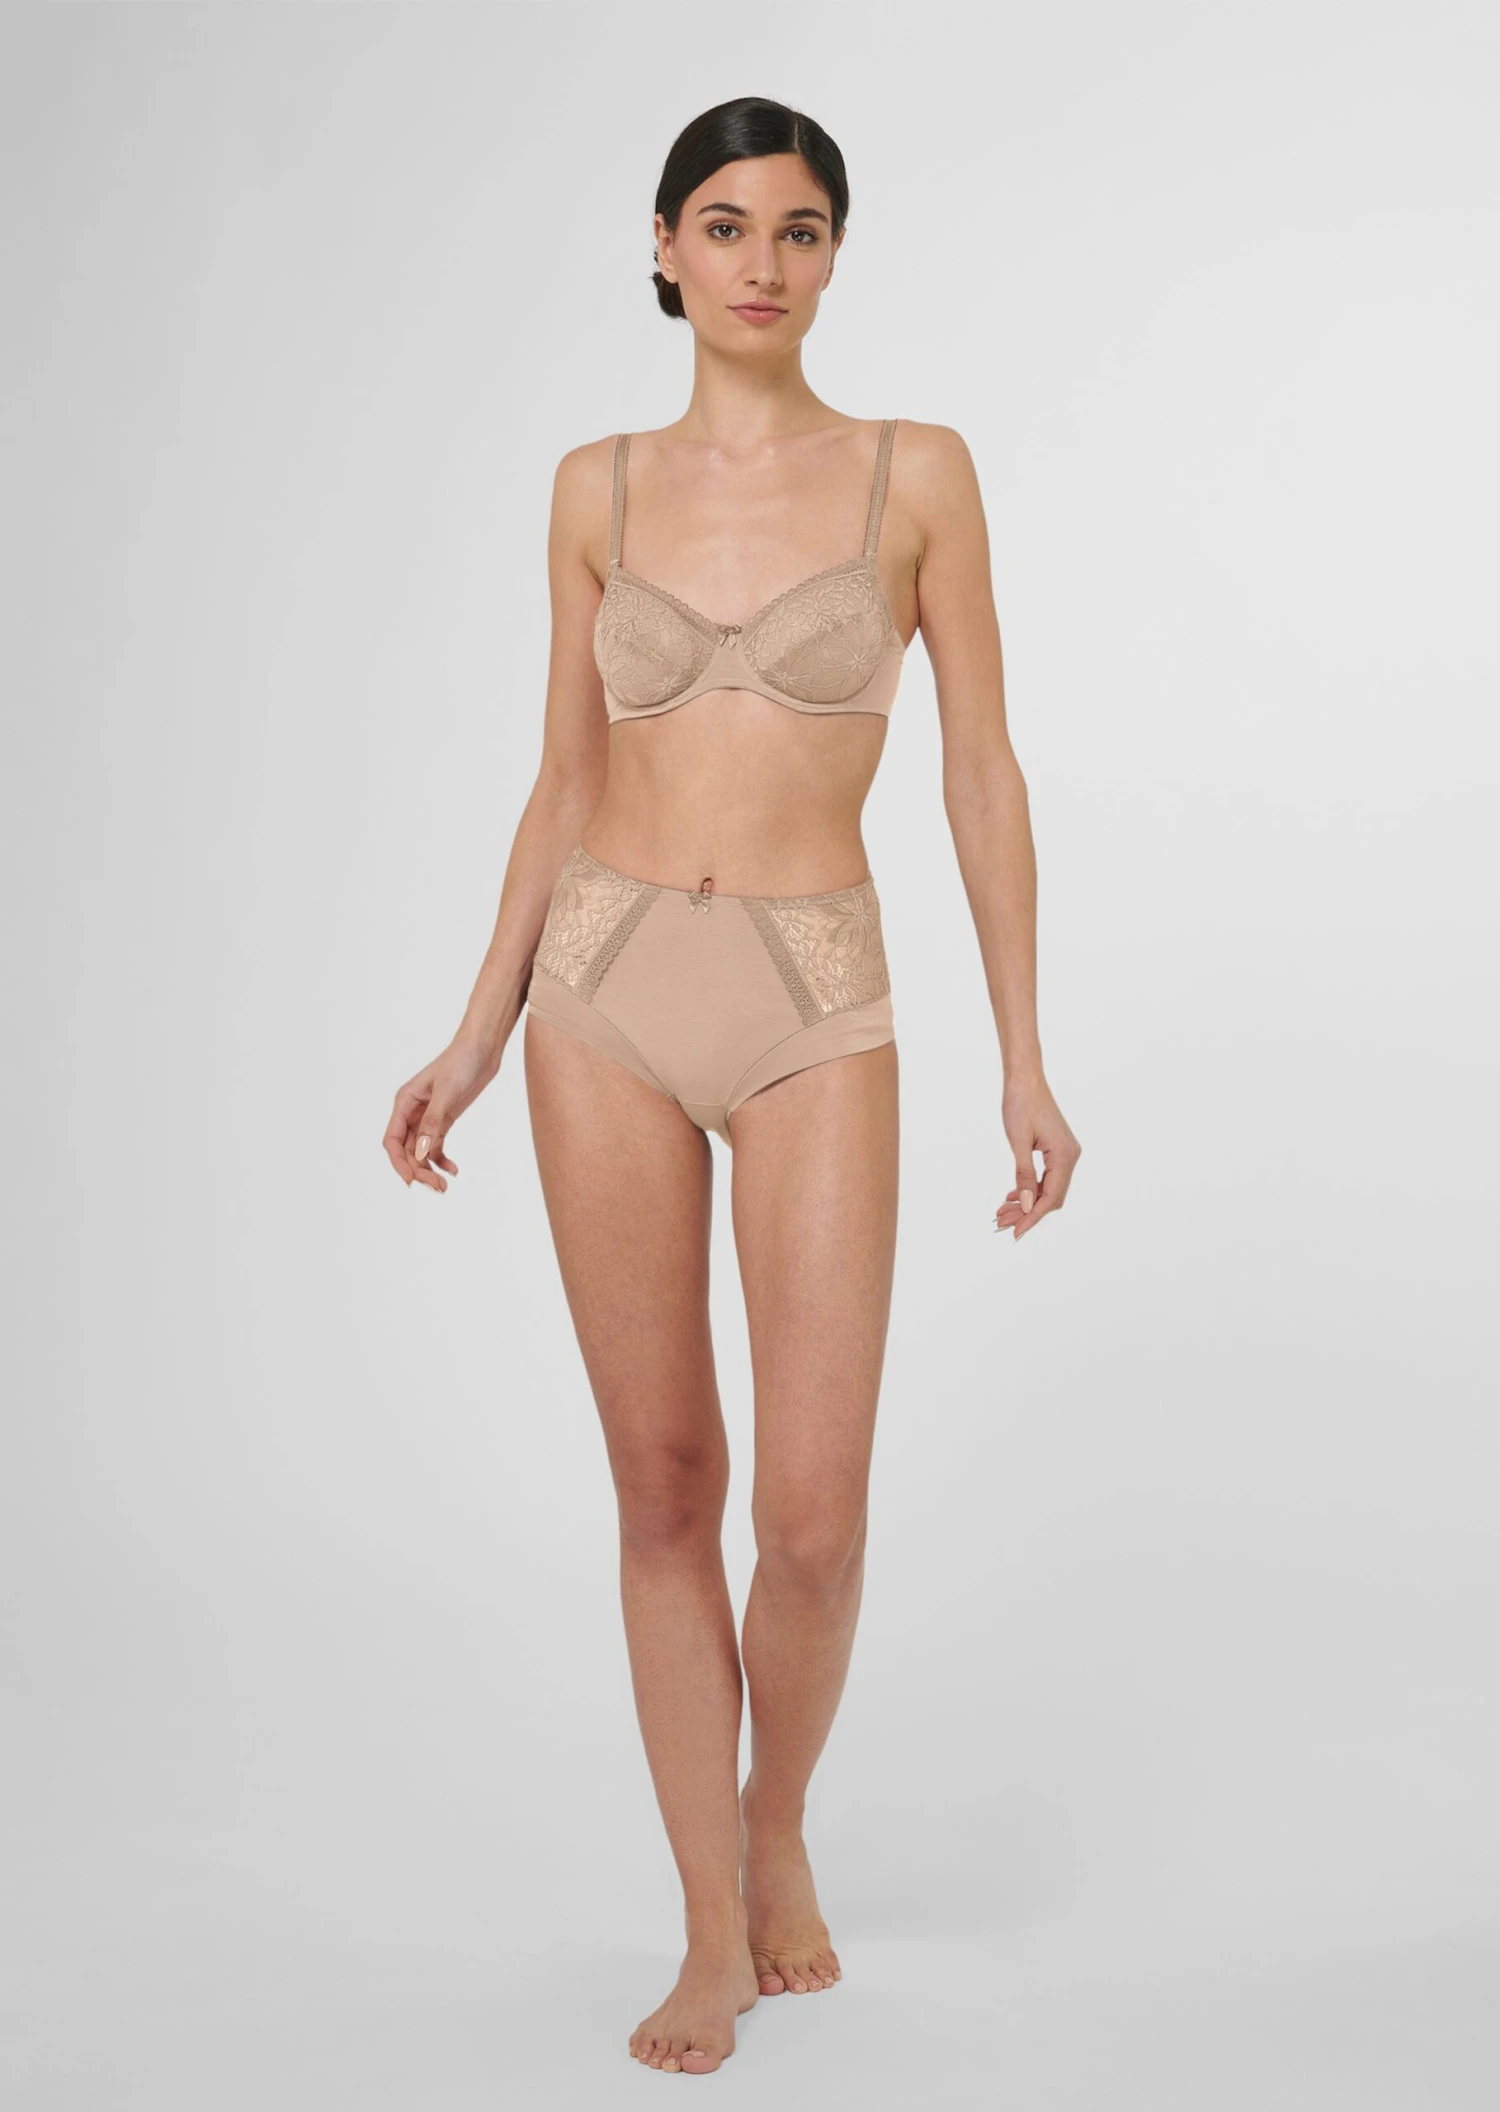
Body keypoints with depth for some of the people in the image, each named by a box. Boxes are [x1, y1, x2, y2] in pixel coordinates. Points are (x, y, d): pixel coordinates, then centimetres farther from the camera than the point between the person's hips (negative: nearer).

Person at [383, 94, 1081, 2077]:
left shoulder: (916, 470, 2)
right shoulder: (601, 489, 8)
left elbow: (983, 769, 2)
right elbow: (566, 785, 12)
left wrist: (1025, 1061, -1)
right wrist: (476, 1037, 7)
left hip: (814, 1015, -2)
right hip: (610, 996, 2)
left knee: (813, 1513, -7)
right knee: (665, 1484, 4)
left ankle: (777, 1826, 26)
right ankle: (717, 1936, 18)